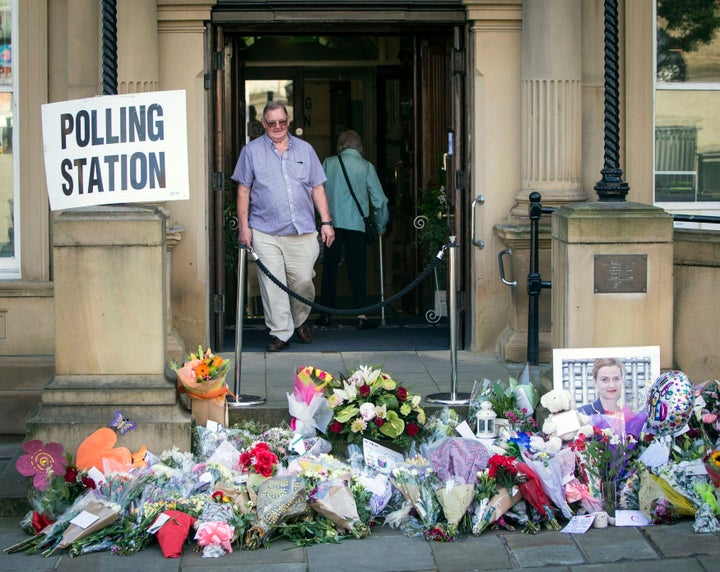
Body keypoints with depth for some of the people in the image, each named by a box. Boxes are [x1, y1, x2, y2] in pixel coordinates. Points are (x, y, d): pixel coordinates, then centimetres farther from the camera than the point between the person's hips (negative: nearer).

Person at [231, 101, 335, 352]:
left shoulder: (305, 149, 13)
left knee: (303, 281, 1)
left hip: (302, 230, 2)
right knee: (272, 284, -5)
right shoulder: (251, 151, 7)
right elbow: (243, 190, 6)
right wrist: (243, 226, -1)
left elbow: (317, 188, 14)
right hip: (265, 232, -1)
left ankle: (300, 321, 26)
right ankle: (280, 332, 3)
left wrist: (326, 222, 6)